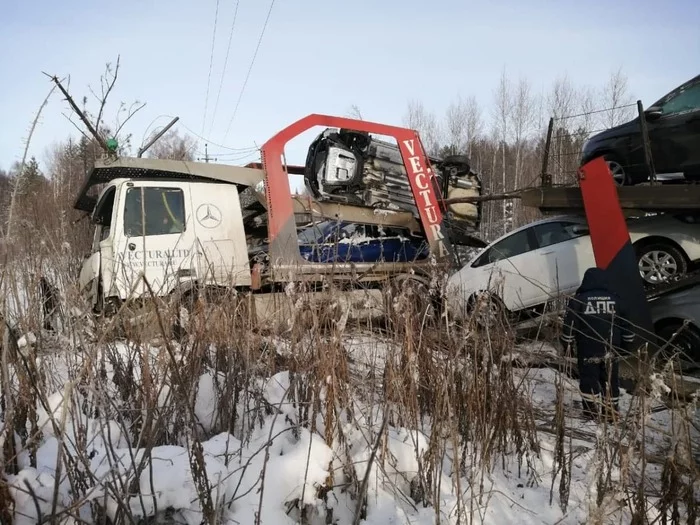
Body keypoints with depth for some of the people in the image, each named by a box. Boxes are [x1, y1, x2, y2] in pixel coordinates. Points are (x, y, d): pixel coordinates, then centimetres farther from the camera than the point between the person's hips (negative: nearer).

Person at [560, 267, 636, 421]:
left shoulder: (578, 300, -4)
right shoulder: (615, 299, 7)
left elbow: (569, 325, -5)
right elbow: (626, 325, 11)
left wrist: (567, 345, 4)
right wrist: (628, 345, 21)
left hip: (587, 350, -3)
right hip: (610, 350, 3)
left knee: (589, 380, 4)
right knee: (611, 381, 12)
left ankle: (592, 413, 3)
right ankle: (613, 412, 17)